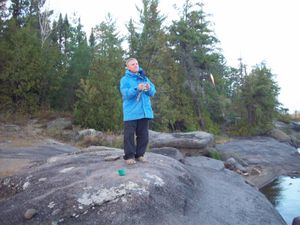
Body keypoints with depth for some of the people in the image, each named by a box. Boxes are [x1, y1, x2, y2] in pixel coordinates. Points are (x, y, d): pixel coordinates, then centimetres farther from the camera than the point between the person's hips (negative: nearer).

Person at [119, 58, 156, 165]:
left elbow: (153, 92, 9)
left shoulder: (144, 78, 16)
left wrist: (149, 88, -14)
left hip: (144, 111, 5)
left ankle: (139, 154, 18)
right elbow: (125, 93, -14)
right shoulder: (125, 79, 2)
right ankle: (129, 156, 4)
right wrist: (137, 89, -28)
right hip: (131, 112, -5)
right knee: (129, 135, -3)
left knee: (144, 135, 7)